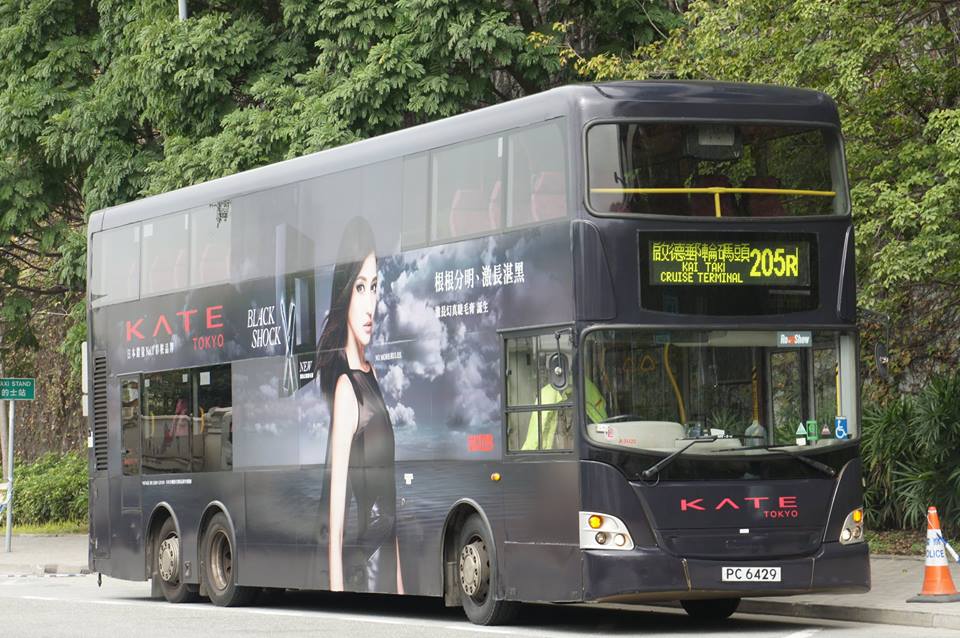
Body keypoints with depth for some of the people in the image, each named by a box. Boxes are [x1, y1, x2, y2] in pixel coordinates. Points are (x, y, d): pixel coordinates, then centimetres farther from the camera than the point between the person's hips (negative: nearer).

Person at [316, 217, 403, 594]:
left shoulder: (370, 376, 14)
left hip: (385, 559, 9)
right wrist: (336, 589, -22)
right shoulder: (345, 386, -12)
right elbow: (335, 519, -18)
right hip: (358, 570, -9)